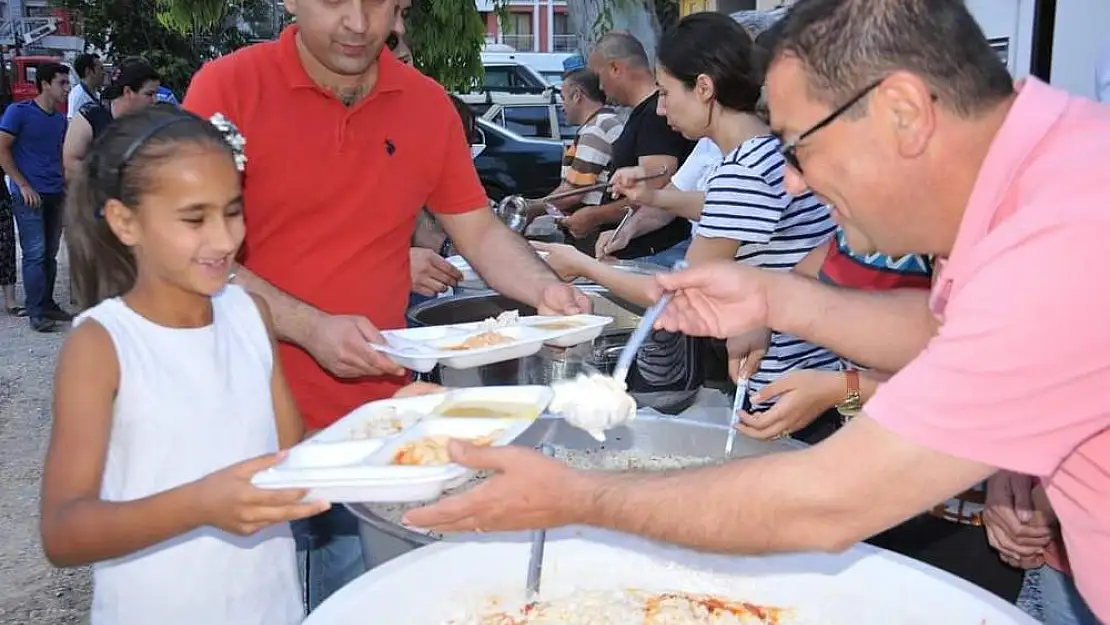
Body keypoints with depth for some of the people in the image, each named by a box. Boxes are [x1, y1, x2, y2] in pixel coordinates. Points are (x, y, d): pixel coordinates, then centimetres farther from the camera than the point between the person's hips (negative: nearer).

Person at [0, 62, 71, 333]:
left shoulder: (61, 118, 13)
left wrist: (66, 184, 8)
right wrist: (23, 185, -12)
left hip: (55, 195, 6)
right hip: (29, 195, -6)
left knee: (50, 254, 9)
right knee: (35, 253, -7)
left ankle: (48, 304, 18)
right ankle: (36, 312, -2)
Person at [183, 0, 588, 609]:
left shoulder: (428, 104, 2)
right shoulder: (227, 86, -9)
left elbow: (479, 232, 8)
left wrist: (545, 288, -11)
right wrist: (310, 327, -23)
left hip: (380, 418, 3)